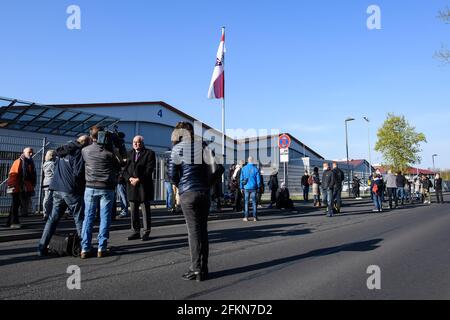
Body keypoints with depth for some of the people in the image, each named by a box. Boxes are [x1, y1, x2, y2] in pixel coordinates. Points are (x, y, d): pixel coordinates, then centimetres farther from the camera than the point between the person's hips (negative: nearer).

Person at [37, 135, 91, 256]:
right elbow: (78, 173, -16)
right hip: (71, 191, -7)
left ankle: (42, 247, 9)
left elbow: (56, 166, 20)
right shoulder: (79, 152, -10)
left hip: (57, 190, 7)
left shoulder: (63, 151, 15)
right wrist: (81, 187, -2)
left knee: (53, 218, 10)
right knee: (79, 219, 2)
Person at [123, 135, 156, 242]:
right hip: (131, 186, 5)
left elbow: (149, 170, -10)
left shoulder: (149, 153, -1)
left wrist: (138, 179, -16)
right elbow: (125, 170, 10)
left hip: (144, 186, -5)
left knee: (145, 211, 1)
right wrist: (130, 178, -8)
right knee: (133, 211, 8)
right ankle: (135, 232, 16)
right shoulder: (130, 153, 16)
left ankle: (146, 232, 7)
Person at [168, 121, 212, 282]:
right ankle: (203, 269, 14)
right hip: (205, 193, 4)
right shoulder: (204, 146, 9)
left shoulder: (178, 148, -1)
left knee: (193, 231, -1)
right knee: (203, 230, 10)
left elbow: (172, 173, -3)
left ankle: (196, 270, 1)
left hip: (188, 194, -4)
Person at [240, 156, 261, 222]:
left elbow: (241, 179, 2)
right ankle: (254, 217, 3)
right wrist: (258, 187, 7)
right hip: (253, 188, -1)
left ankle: (246, 217, 5)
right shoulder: (255, 169, -4)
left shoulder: (244, 168, 0)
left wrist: (241, 187, 9)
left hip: (246, 187, 1)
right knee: (254, 202, 3)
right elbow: (258, 179, -2)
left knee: (246, 202, 6)